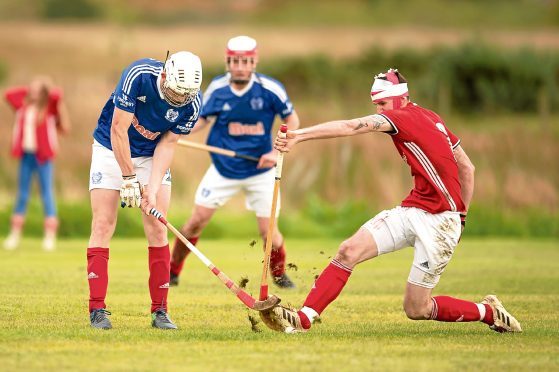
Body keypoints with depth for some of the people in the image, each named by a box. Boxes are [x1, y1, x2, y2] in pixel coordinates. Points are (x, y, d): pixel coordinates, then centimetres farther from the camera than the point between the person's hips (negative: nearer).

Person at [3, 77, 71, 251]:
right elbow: (8, 94, 14)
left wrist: (46, 88, -4)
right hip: (26, 154, 4)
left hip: (43, 156, -4)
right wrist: (29, 90, 8)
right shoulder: (23, 105, 8)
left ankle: (50, 236, -4)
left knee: (47, 193, -4)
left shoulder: (49, 107, -5)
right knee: (22, 193, 7)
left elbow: (57, 95, -21)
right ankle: (15, 234, 10)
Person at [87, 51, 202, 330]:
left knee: (157, 229, -6)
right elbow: (118, 130, -24)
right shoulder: (139, 75, -30)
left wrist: (153, 187, -22)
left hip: (153, 155, 2)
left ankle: (160, 311, -1)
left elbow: (167, 143, -11)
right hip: (112, 150, -2)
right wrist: (129, 178, -21)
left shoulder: (192, 103, -19)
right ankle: (97, 310, -7)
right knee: (103, 226, -8)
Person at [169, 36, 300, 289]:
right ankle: (172, 272, 16)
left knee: (268, 231, -5)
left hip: (260, 171, -1)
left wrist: (277, 152, -14)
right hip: (223, 169, 1)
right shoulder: (217, 88, -8)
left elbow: (292, 120, -3)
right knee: (196, 222, -3)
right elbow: (201, 118, 6)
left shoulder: (270, 89, -14)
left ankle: (278, 274, 24)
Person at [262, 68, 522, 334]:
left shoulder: (405, 117, -13)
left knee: (415, 309, -4)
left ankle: (488, 312, 18)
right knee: (349, 250, -9)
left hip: (440, 222, -9)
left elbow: (350, 127, -26)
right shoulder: (432, 119, 13)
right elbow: (467, 168, 18)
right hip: (411, 211, 9)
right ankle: (302, 319, -13)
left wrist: (299, 135, -32)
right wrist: (460, 214, 23)